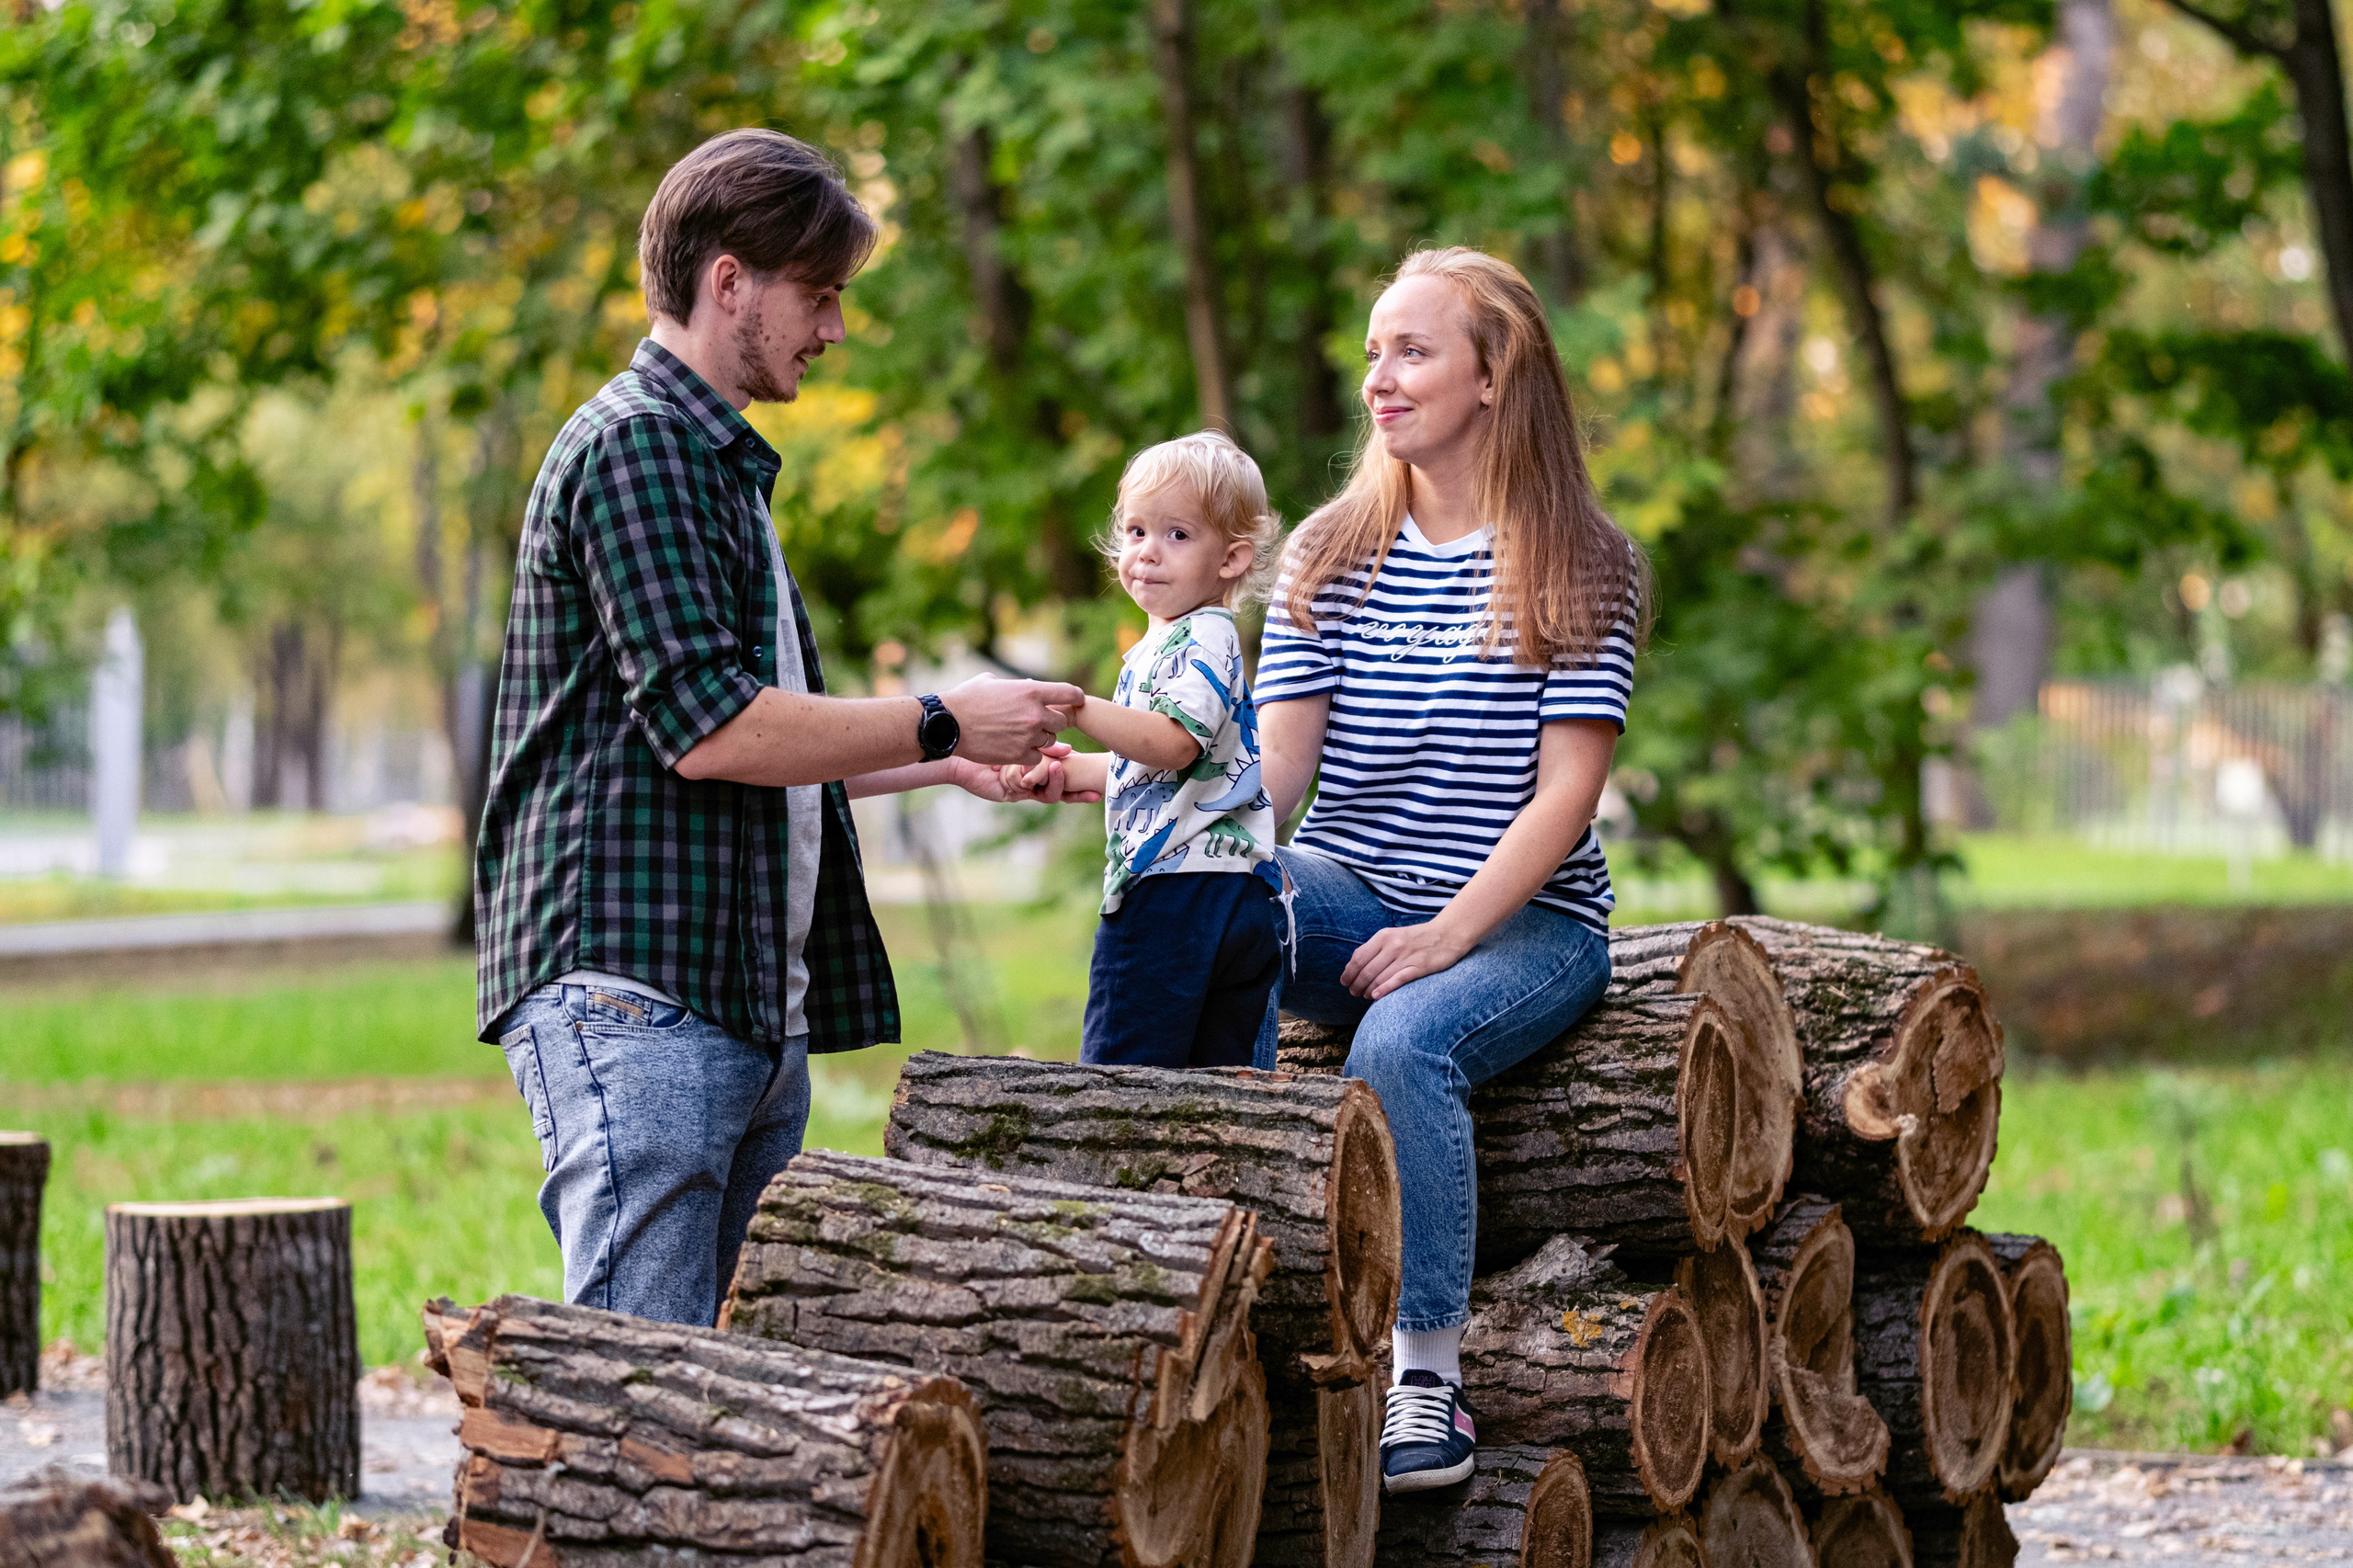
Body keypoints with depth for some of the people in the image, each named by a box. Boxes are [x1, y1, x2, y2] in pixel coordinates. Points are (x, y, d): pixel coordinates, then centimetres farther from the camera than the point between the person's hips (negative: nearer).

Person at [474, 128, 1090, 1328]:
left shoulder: (718, 462, 25)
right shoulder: (633, 444, -8)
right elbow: (707, 728, -17)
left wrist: (954, 765, 22)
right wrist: (940, 721, -9)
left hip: (755, 1003, 10)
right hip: (633, 987, -10)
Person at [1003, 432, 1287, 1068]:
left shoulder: (1204, 640, -10)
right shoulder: (1158, 647, 23)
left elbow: (1174, 742, -27)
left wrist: (1077, 709, -32)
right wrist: (1064, 772, 17)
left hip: (1175, 892, -11)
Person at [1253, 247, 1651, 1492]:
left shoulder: (1575, 568, -1)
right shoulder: (1331, 555, 11)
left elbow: (1566, 787, -8)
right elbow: (1277, 760, 1)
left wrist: (1451, 932, -21)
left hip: (1527, 918, -4)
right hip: (1353, 898, 4)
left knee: (1402, 1040, -34)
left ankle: (1427, 1381, -32)